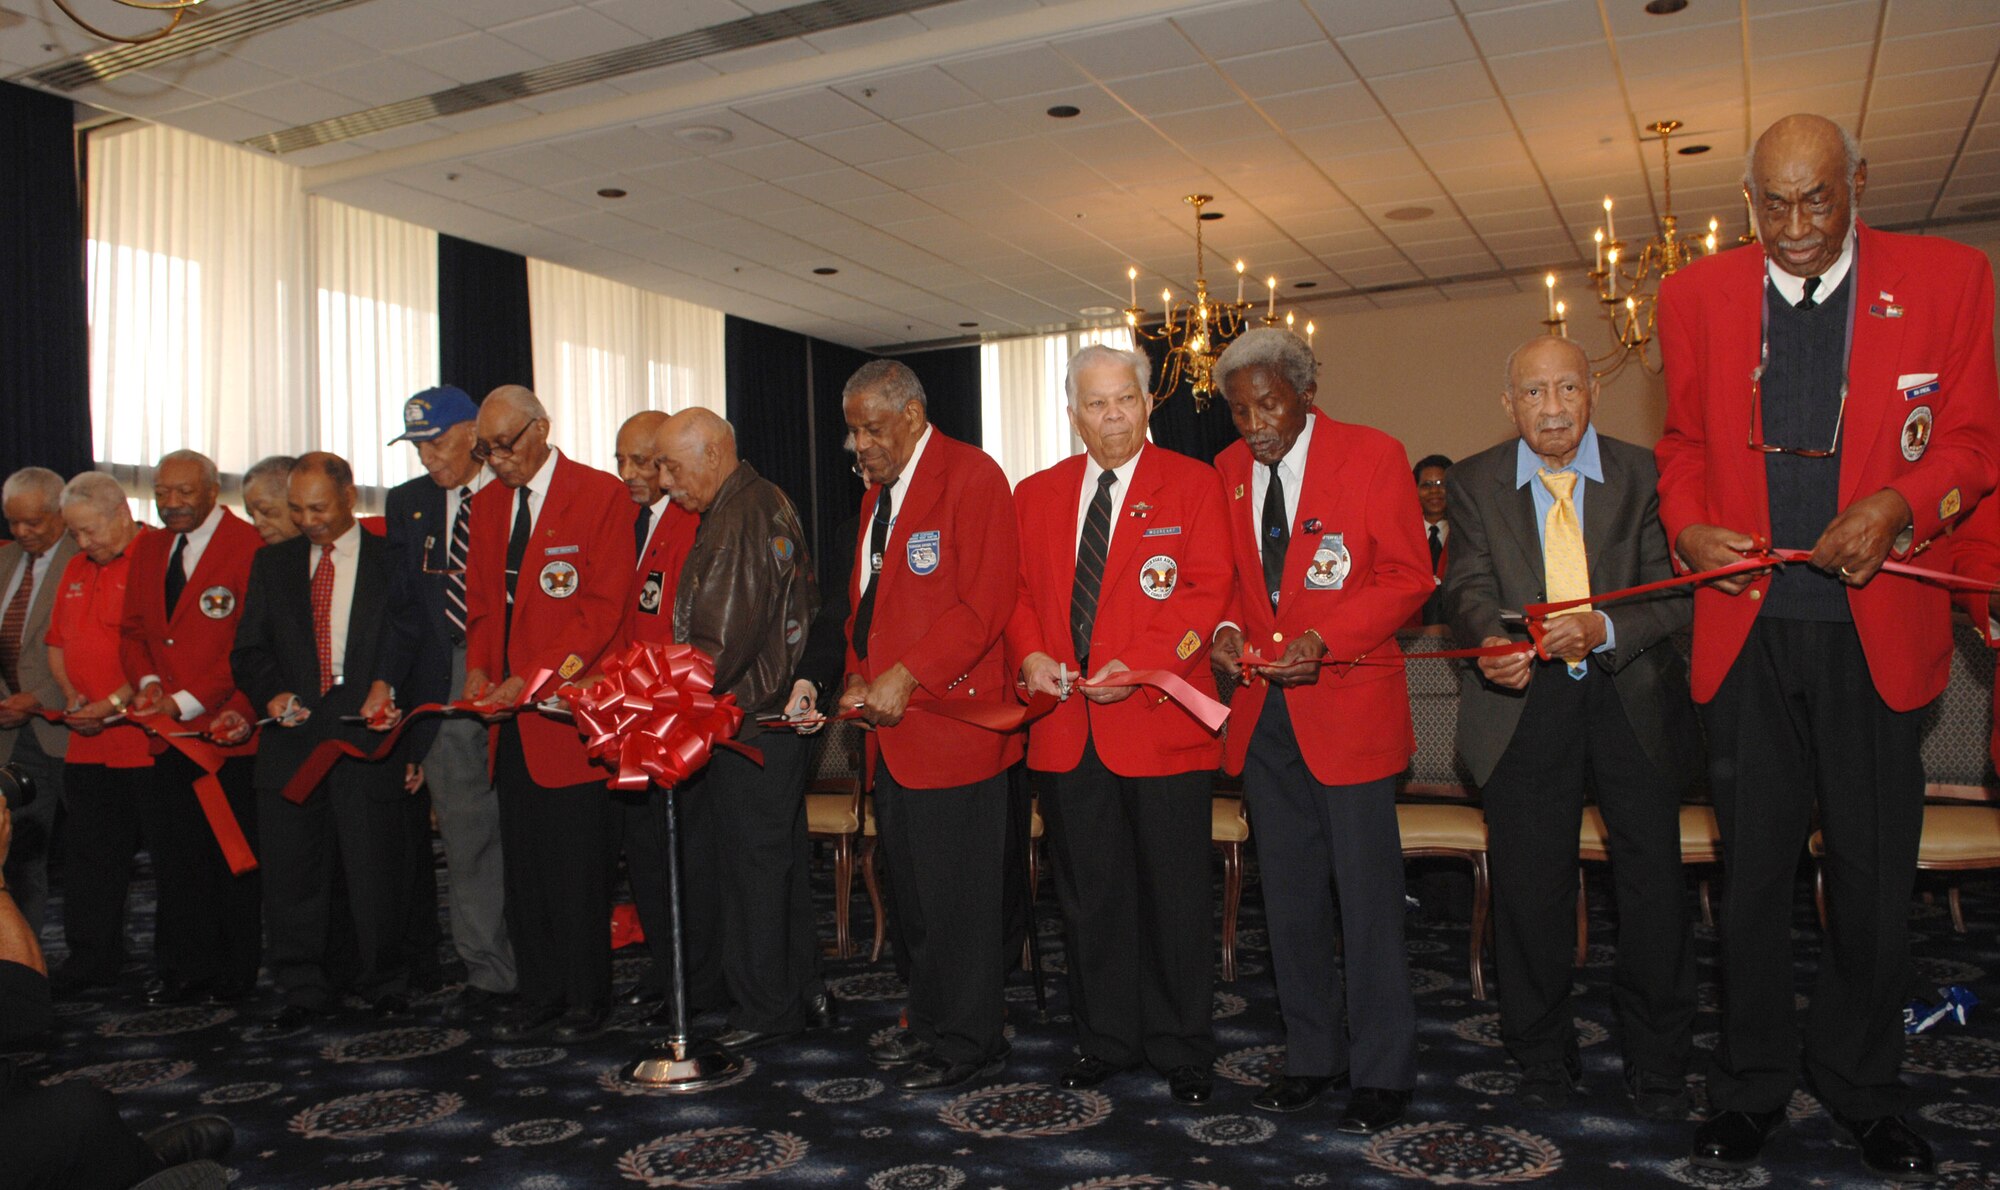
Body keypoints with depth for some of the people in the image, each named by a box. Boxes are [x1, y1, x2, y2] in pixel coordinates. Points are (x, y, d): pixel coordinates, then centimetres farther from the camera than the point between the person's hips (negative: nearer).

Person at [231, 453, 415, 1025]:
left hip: (366, 731, -3)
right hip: (294, 732, 3)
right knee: (293, 869, 5)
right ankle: (304, 989, 18)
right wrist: (271, 692, -6)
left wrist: (385, 683, -15)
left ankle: (385, 985, 15)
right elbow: (248, 650, 13)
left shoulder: (391, 560, 5)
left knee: (375, 865, 1)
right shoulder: (272, 564, 15)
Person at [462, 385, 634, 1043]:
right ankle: (538, 998, 21)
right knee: (523, 864, 10)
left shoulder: (600, 494, -5)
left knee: (578, 865, 0)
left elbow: (604, 604, -11)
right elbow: (482, 600, 20)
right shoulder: (486, 504, 15)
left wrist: (536, 678, -17)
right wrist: (478, 668, 1)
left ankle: (586, 1001, 13)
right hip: (511, 718, 6)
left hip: (566, 710, -6)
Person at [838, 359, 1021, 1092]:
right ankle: (930, 1024, 28)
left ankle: (969, 1044, 12)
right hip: (893, 729, 9)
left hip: (951, 720, -9)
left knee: (957, 891, -1)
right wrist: (858, 676, 9)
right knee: (911, 890, 15)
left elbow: (986, 600, -17)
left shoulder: (971, 476, -9)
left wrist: (906, 675, -20)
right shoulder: (878, 493, 19)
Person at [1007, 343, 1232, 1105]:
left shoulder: (1190, 484, 0)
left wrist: (1140, 664, -19)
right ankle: (1105, 1041, 28)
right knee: (1088, 893, 12)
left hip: (1160, 720, -4)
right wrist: (1029, 654, -6)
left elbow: (1209, 590, -8)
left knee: (1174, 893, 5)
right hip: (1066, 727, 4)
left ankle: (1182, 1052, 21)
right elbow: (1016, 589, 13)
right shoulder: (1036, 494, 13)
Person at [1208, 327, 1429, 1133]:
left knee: (1367, 891, 0)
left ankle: (1382, 1073, 15)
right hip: (1264, 707, 5)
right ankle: (1312, 1057, 26)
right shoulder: (1228, 472, 8)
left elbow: (1408, 575, -7)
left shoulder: (1373, 456, -6)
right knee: (1290, 893, 12)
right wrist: (1226, 630, -6)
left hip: (1347, 701, -5)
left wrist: (1323, 639, -19)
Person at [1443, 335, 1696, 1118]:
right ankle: (1544, 1058, 25)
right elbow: (1469, 586, -8)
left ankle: (1658, 1063, 23)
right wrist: (1493, 640, -30)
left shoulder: (1645, 475, 0)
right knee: (1529, 885, 6)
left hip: (1632, 699, 0)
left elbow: (1676, 588, -6)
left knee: (1654, 878, 3)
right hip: (1523, 704, 0)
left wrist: (1604, 629, -25)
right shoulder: (1476, 484, 3)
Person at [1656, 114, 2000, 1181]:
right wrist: (1686, 524, -6)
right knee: (1753, 869, 9)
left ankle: (1859, 1086, 30)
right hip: (1749, 631, 1)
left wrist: (1898, 505, -16)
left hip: (1876, 631, 0)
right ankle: (1751, 1088, 25)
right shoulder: (1698, 295, 4)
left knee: (1876, 875, 9)